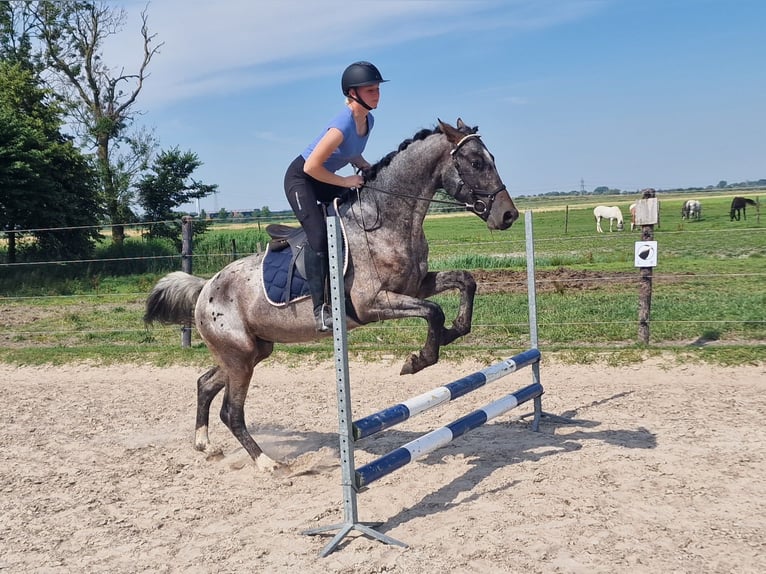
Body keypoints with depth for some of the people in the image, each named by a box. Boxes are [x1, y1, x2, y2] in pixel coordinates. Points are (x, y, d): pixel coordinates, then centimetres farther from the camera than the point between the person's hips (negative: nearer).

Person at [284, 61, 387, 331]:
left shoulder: (368, 120, -4)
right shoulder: (342, 126, -31)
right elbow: (311, 167, -30)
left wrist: (371, 170, -5)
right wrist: (345, 182, -22)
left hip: (323, 178, 9)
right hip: (300, 177, -9)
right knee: (318, 235, -21)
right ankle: (320, 307, -21)